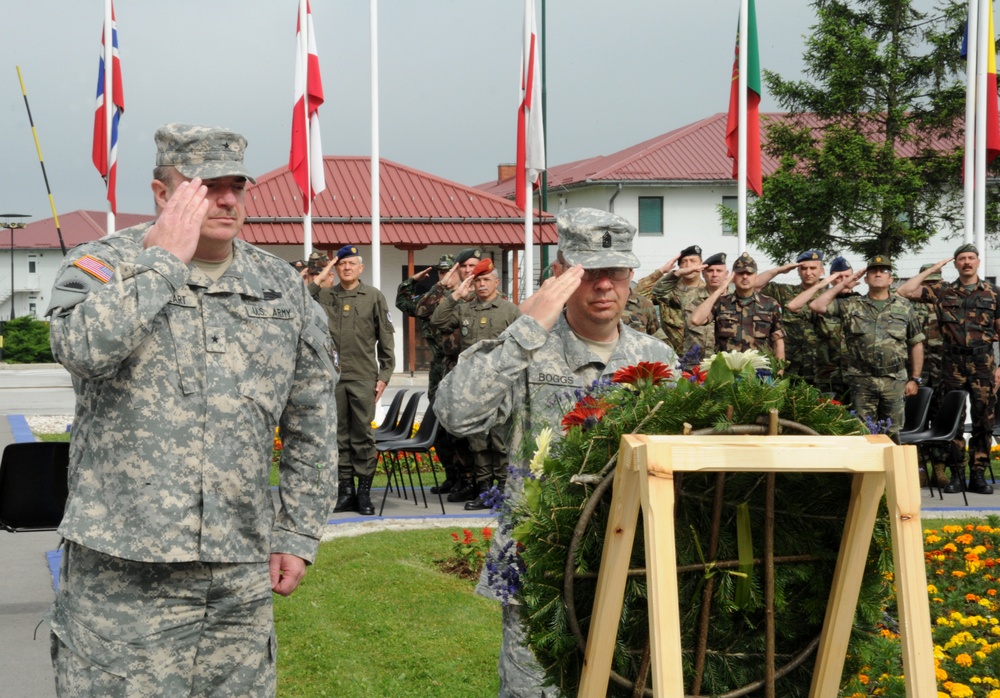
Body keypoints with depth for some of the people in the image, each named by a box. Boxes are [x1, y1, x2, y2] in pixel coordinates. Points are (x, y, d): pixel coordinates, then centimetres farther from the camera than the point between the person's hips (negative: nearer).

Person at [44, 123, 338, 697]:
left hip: (241, 574, 4)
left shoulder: (283, 287, 11)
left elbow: (313, 424, 16)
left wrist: (298, 535, 11)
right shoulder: (104, 264, 0)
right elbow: (82, 347, -24)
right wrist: (166, 258, -15)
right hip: (122, 571, -3)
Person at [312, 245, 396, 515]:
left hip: (363, 378, -2)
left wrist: (384, 375, 0)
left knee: (363, 436, -1)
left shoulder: (374, 297, 6)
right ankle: (345, 490, 13)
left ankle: (364, 492, 4)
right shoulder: (325, 295, 9)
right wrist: (319, 280, -6)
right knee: (339, 436, 6)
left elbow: (386, 339, 6)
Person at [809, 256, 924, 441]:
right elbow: (817, 306, -2)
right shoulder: (851, 305, 7)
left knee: (892, 433, 5)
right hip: (862, 380, 0)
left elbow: (916, 343, 12)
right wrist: (842, 284, 4)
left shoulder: (904, 307, 9)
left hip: (894, 381, 1)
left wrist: (915, 378, 7)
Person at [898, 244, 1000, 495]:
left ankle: (978, 475, 6)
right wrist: (932, 270, 3)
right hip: (952, 363, 1)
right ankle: (956, 474, 8)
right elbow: (904, 291, 1)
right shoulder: (943, 292, 8)